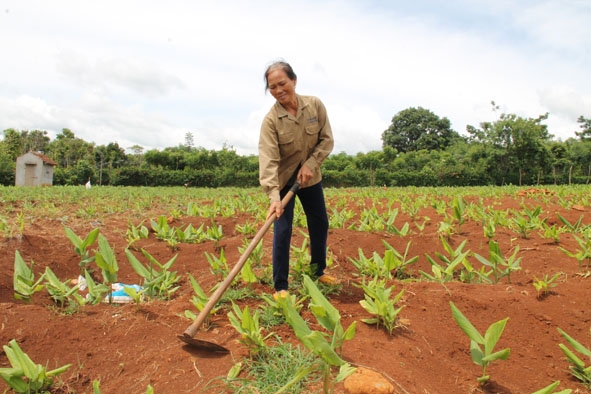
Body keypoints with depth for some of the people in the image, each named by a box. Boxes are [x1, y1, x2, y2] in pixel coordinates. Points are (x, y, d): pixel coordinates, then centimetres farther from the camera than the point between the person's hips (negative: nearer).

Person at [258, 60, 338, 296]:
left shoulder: (315, 105, -13)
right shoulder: (271, 120, -22)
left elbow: (327, 140, -6)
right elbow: (268, 160, -30)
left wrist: (310, 164, -18)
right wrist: (274, 196, -41)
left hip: (310, 177, 4)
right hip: (283, 179, -4)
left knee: (320, 224, 13)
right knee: (282, 230, -7)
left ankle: (318, 272, 35)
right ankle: (280, 286, 6)